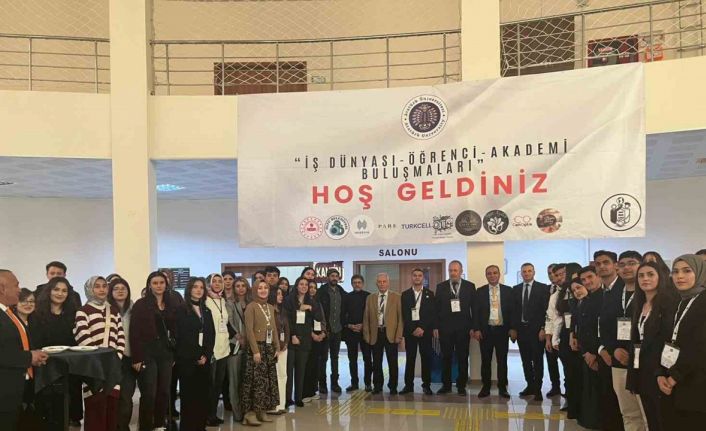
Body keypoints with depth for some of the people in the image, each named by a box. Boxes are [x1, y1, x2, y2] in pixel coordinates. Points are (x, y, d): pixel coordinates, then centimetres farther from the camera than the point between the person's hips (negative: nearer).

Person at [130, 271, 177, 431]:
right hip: (147, 352, -5)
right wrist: (136, 358, -15)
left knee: (164, 392, 9)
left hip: (166, 352, 5)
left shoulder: (170, 305, 11)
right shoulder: (141, 304, -6)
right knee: (149, 394, -4)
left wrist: (174, 354, 9)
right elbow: (134, 333, -10)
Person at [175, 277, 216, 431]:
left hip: (204, 360, 5)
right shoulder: (181, 310, -1)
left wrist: (206, 355, -3)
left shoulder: (206, 311, 14)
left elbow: (211, 335, 11)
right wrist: (195, 357, -9)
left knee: (203, 395, 3)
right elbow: (180, 337, -7)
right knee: (188, 395, -3)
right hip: (187, 360, -4)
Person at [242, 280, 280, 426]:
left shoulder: (271, 307, 13)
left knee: (268, 380, 7)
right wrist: (256, 351, -19)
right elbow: (249, 330, -13)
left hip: (269, 347, 7)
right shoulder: (251, 306, -8)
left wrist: (277, 348, 9)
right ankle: (250, 412, -2)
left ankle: (262, 411, 15)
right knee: (256, 380, -8)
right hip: (257, 347, -7)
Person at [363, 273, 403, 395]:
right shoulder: (370, 298, 9)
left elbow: (400, 317, -1)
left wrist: (399, 335, -7)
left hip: (391, 333, -2)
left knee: (392, 362, 2)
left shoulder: (396, 297, 2)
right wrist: (366, 335, 2)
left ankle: (393, 386, 14)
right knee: (376, 362, 7)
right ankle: (377, 386, 18)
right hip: (375, 334, 2)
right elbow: (366, 318, 9)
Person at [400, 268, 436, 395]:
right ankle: (408, 385, 7)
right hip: (410, 330, 0)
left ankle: (426, 385, 8)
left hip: (425, 330, 0)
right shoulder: (405, 294, 8)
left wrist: (422, 328, -9)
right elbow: (404, 314, 2)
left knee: (426, 357, 1)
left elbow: (432, 313, 1)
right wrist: (413, 329, -8)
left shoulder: (429, 294, 7)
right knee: (410, 358, 3)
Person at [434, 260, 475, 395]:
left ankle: (461, 385, 14)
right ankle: (446, 384, 15)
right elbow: (436, 308, 4)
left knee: (463, 358, 4)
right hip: (445, 327, 1)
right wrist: (435, 327, -1)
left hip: (463, 328, 0)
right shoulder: (441, 287, 6)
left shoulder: (470, 286, 4)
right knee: (446, 358, 5)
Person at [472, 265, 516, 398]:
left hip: (502, 330, 0)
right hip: (486, 330, 0)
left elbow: (513, 311, 2)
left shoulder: (508, 290, 4)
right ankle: (486, 387, 13)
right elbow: (476, 312, 2)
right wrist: (476, 329, -6)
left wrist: (513, 328, -5)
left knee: (502, 360, 5)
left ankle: (502, 387, 14)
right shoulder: (480, 291, 4)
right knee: (485, 360, 5)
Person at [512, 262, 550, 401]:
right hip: (521, 328, 4)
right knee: (526, 360, 8)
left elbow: (546, 310, -6)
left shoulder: (543, 288, -2)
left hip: (536, 329, -4)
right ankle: (530, 386, 19)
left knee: (537, 360, 0)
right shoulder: (516, 289, 10)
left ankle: (537, 389, 6)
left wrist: (543, 329, -12)